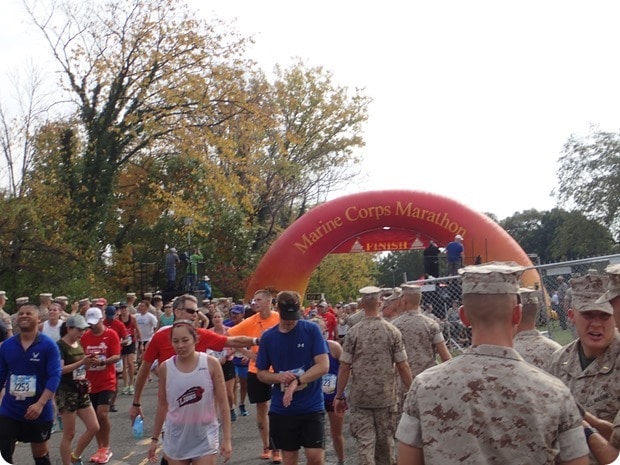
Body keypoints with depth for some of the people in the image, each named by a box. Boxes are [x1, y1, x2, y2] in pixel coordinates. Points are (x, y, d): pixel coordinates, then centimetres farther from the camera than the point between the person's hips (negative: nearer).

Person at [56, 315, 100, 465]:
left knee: (94, 427, 6)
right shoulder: (60, 346, -13)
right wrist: (82, 362, -29)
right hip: (66, 392, -8)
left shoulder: (79, 344, 10)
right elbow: (59, 369, -24)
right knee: (69, 434, 0)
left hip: (81, 391, 8)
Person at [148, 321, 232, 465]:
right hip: (176, 439, 2)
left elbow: (222, 402, -4)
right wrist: (155, 438, 11)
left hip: (205, 439, -2)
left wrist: (226, 438, -6)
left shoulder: (211, 364, -9)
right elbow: (162, 405, 8)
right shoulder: (165, 368, -3)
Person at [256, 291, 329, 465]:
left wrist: (297, 381, -23)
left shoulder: (312, 330, -6)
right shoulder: (268, 337, 1)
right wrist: (279, 377, -14)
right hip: (282, 409, 2)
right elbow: (261, 373, 7)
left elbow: (323, 366, -12)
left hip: (312, 406, -2)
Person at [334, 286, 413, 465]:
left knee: (364, 440, 2)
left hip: (360, 397, -1)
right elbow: (403, 367, -4)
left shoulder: (353, 332, -7)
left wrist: (339, 396, 3)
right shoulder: (392, 331, -5)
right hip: (386, 396, 1)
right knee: (385, 439, 15)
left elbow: (344, 368, -6)